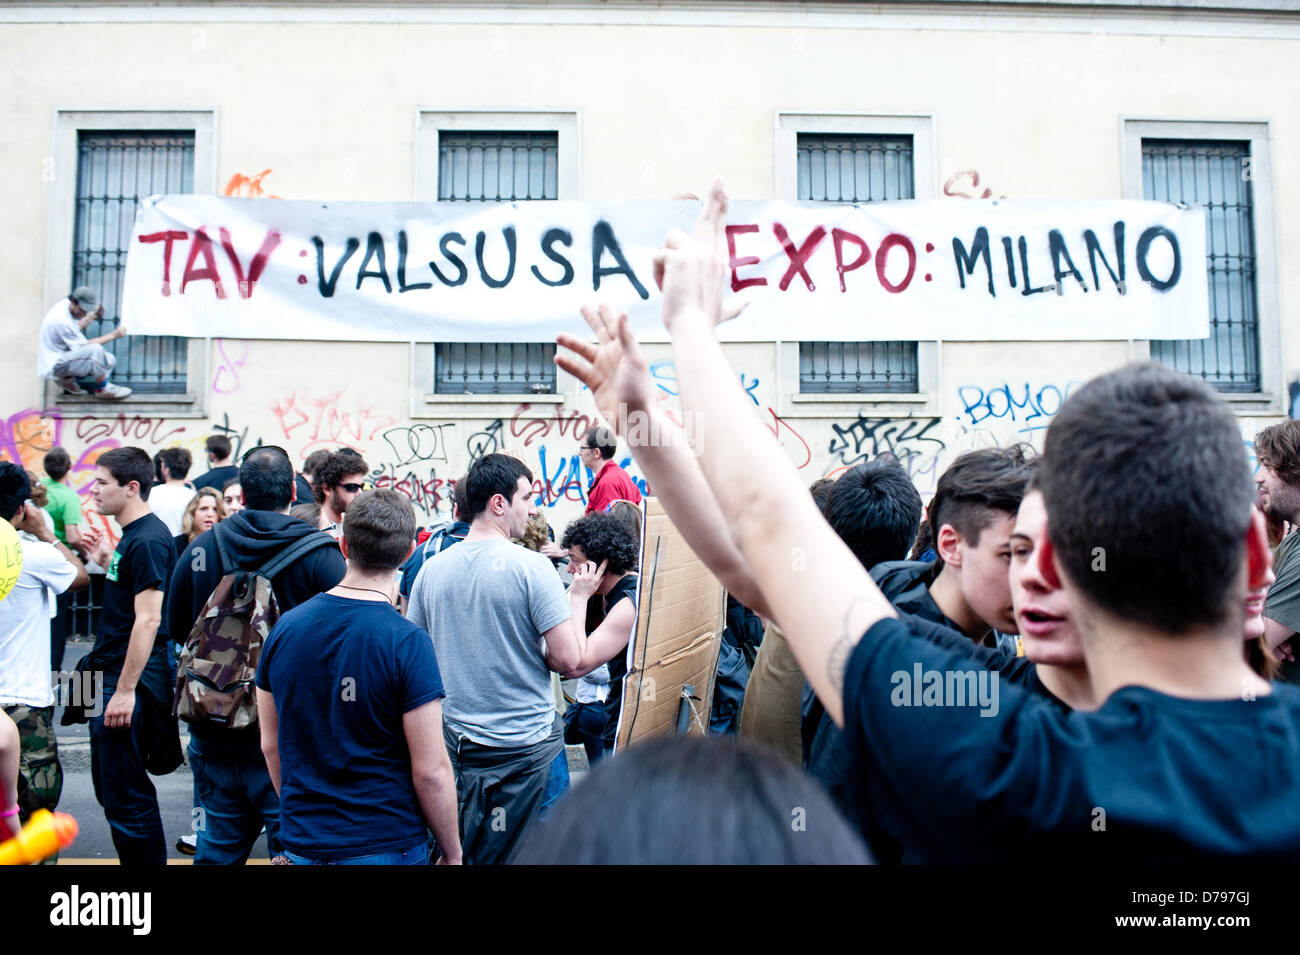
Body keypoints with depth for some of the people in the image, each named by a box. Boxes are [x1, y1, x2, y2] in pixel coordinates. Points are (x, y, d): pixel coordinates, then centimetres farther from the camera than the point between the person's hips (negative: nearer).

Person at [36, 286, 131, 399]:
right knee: (96, 349, -32)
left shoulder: (66, 303, -2)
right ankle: (102, 389, -14)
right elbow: (84, 346, -20)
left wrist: (92, 316, -2)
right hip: (54, 364, -10)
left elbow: (76, 328, 14)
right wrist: (113, 335, -21)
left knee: (110, 360, 0)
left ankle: (67, 378, 11)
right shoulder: (62, 320, -28)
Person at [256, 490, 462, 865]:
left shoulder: (284, 627, -3)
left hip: (301, 844, 5)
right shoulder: (407, 642, -19)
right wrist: (452, 853, -4)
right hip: (386, 847, -5)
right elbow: (430, 771, -18)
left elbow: (270, 745, 7)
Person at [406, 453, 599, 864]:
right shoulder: (531, 567, -16)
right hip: (524, 745, -5)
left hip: (454, 742, 5)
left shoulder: (431, 568, 1)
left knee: (455, 853, 18)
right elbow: (569, 660, -17)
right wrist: (578, 597, -2)